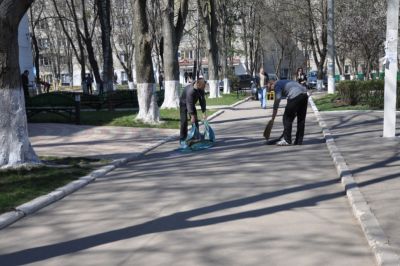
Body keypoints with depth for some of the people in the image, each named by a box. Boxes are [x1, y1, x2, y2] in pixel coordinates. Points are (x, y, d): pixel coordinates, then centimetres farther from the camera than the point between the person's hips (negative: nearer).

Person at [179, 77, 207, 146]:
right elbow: (189, 104, -37)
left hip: (192, 103, 7)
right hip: (184, 104, -6)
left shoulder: (201, 89, -17)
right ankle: (182, 139, -6)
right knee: (184, 121, -12)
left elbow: (202, 100, -10)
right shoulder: (190, 90, -39)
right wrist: (192, 116, -37)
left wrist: (204, 113, -13)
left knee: (195, 121, 2)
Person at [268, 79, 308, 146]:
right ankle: (299, 141, 19)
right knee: (301, 119, 14)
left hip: (295, 96, -9)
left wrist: (273, 118, -5)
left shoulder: (277, 85, 6)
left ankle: (287, 140, 6)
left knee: (287, 118, 4)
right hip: (304, 95, 9)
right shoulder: (284, 82, 32)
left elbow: (277, 101, -6)